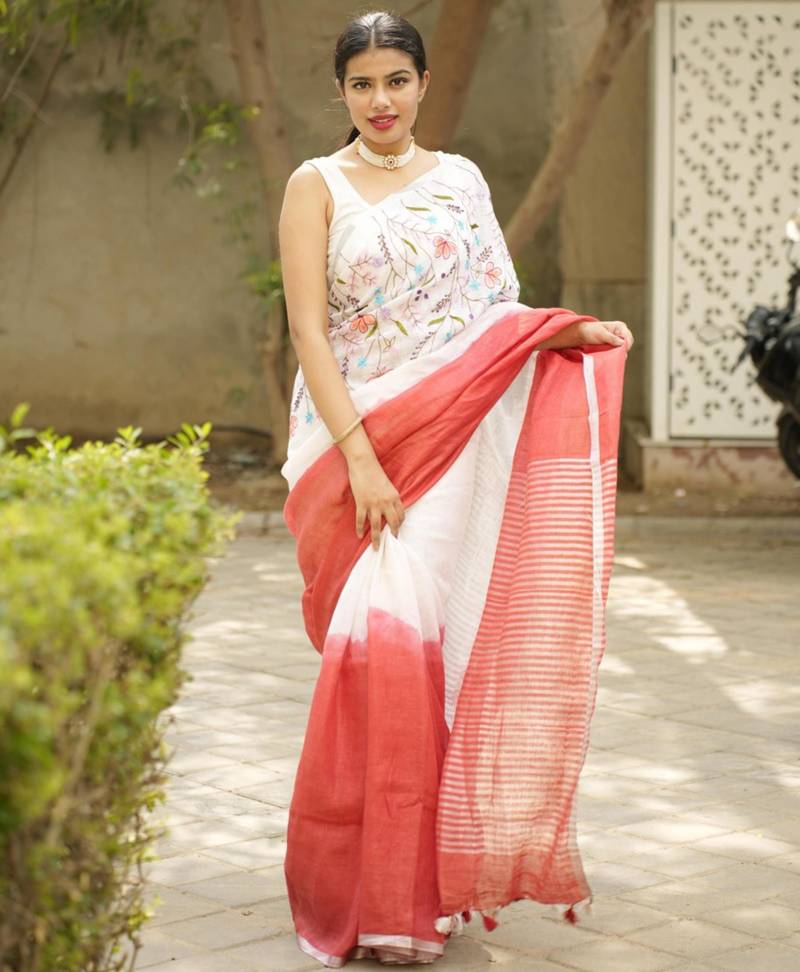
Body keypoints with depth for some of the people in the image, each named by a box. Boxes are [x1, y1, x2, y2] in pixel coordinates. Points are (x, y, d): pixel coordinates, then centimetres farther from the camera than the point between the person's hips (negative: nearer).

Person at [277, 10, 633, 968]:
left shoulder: (460, 180, 13)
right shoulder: (317, 187, 1)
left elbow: (492, 309, 18)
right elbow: (309, 330, -7)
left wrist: (569, 329, -2)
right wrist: (360, 459, -16)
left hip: (455, 446, 3)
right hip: (356, 439, -3)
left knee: (439, 644, 0)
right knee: (384, 642, -13)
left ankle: (420, 877, 12)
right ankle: (365, 892, -2)